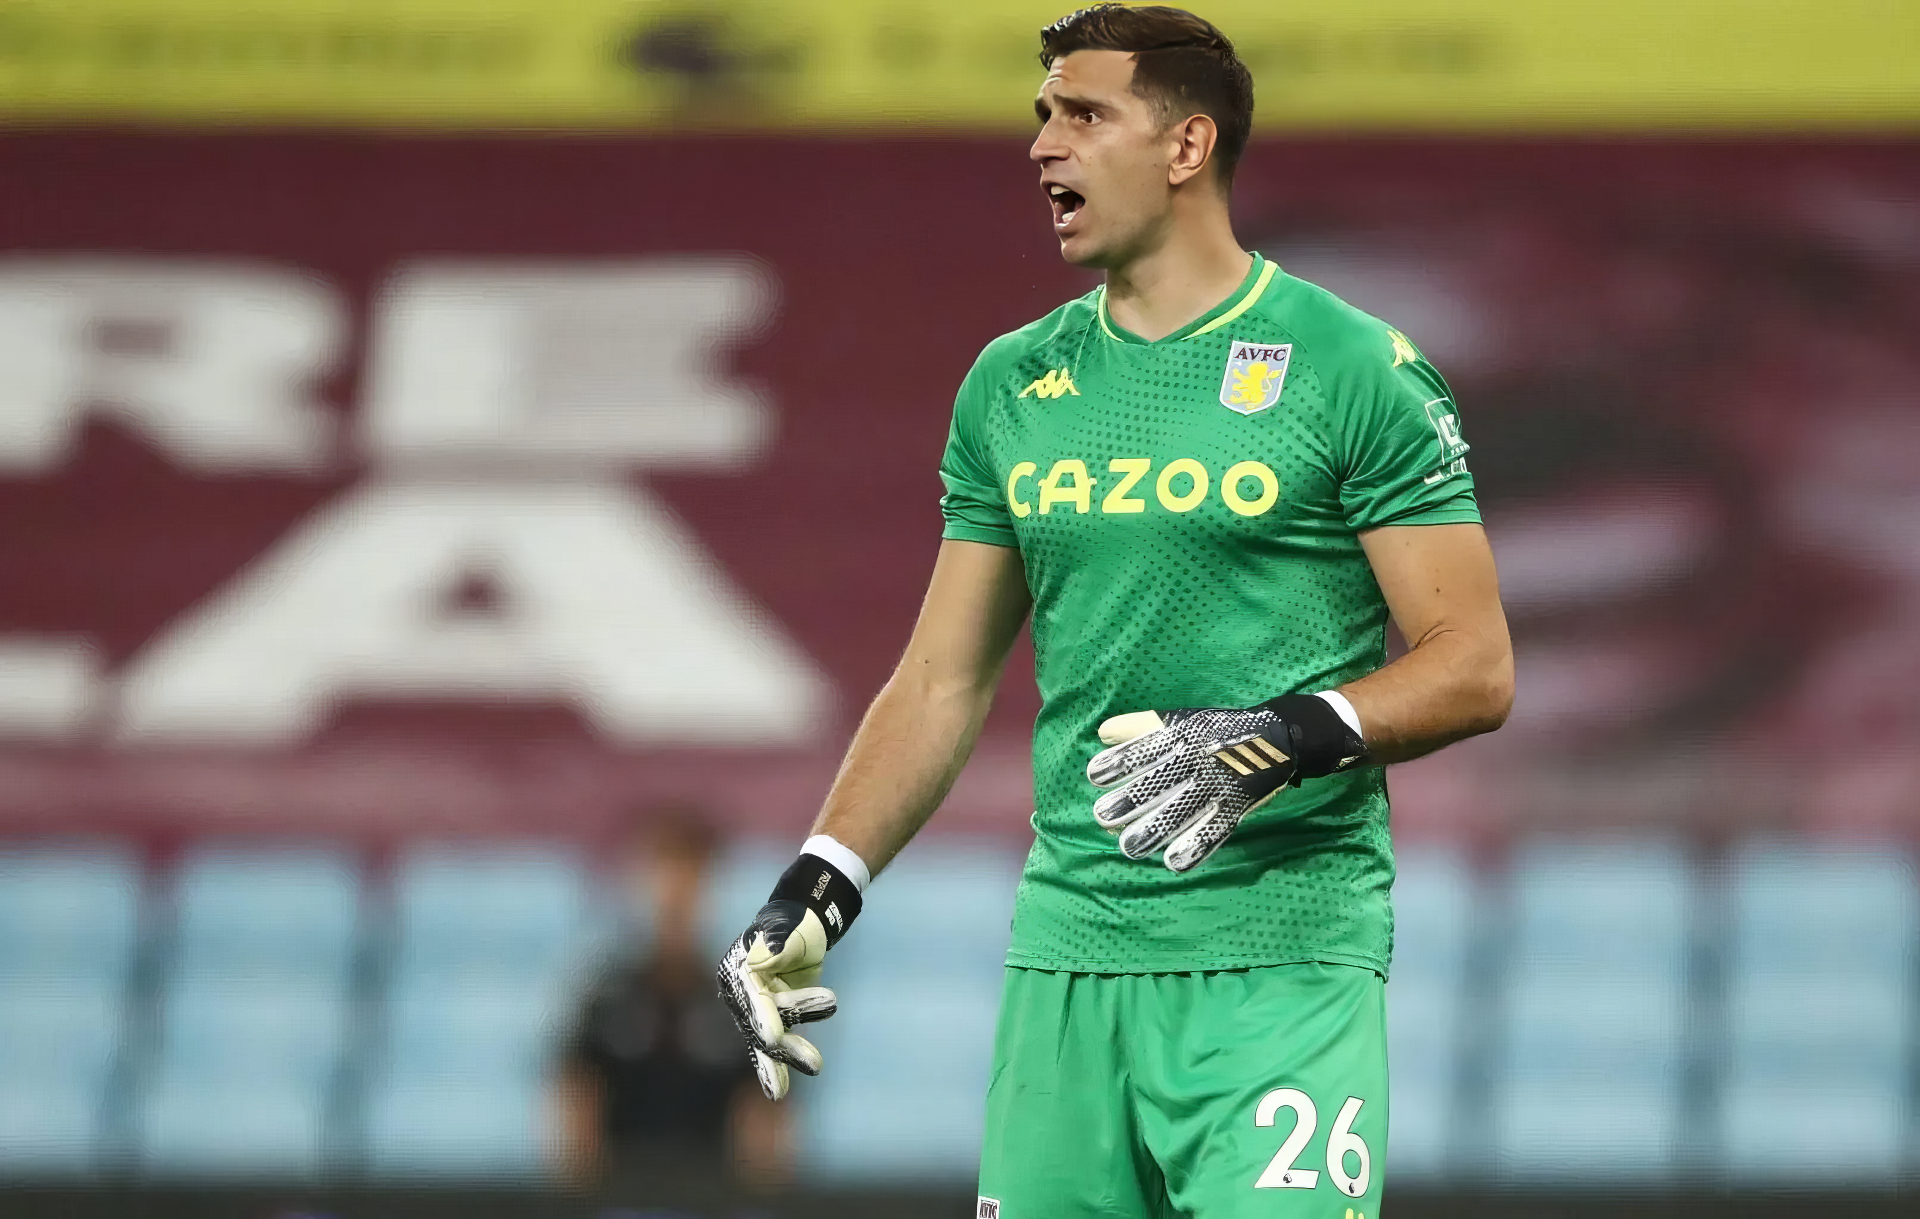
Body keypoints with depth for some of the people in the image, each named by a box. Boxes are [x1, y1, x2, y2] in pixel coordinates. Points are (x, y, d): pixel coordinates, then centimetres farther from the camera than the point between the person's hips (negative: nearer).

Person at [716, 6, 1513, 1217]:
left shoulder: (1357, 369, -3)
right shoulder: (1013, 385, 14)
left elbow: (1475, 668, -5)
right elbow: (943, 682, 16)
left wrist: (1285, 740, -21)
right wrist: (818, 887, 4)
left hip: (1280, 966, -5)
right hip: (1069, 957, 5)